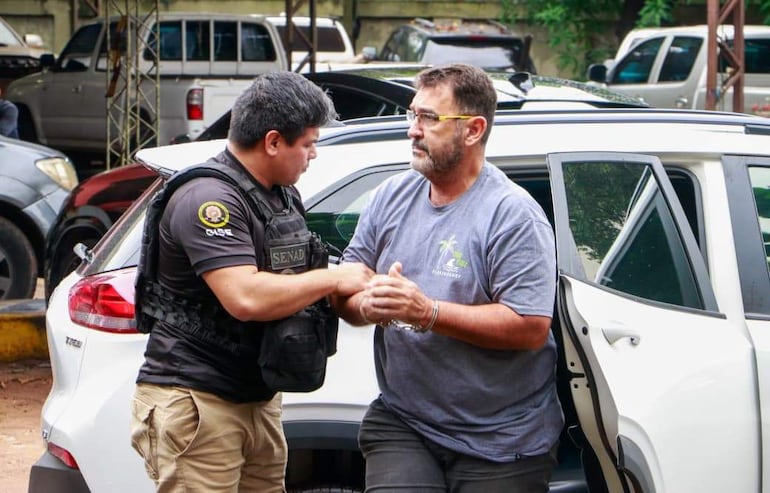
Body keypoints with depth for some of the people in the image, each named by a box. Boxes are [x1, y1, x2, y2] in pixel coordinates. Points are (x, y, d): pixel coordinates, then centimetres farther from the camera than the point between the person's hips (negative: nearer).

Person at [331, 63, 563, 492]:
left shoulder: (513, 214, -12)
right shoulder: (392, 196, 8)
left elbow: (532, 328, -20)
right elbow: (343, 288, 9)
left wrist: (428, 312, -25)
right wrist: (367, 306, -16)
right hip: (401, 422, 4)